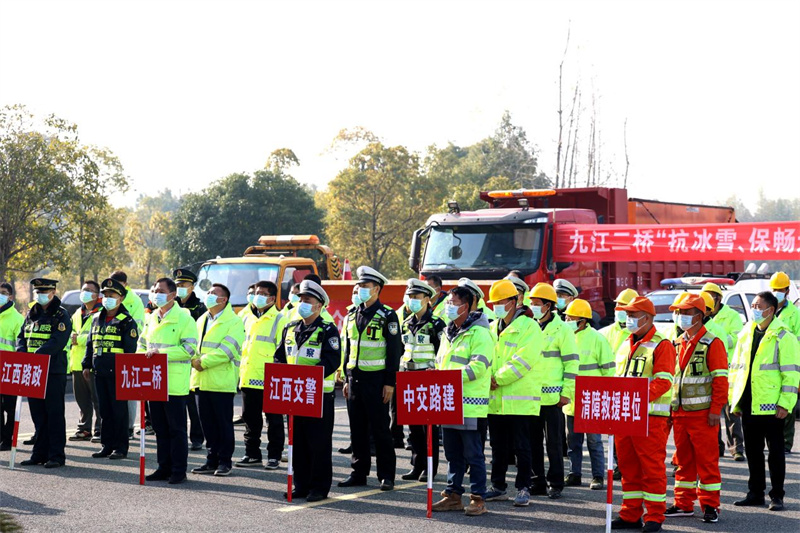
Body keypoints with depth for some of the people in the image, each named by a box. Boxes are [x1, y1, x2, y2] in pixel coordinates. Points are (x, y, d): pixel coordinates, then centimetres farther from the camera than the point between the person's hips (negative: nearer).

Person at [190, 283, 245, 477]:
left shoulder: (234, 322, -5)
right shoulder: (201, 321, 18)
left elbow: (226, 351, -15)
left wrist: (203, 362, -15)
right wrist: (195, 360, -4)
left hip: (222, 381, -6)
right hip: (201, 380, 6)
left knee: (224, 423, 0)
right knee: (207, 423, 8)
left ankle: (225, 461, 8)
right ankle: (212, 459, 16)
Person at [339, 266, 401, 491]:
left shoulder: (387, 316, -7)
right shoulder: (352, 315, 13)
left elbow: (394, 351, -9)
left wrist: (390, 383, -14)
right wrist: (347, 379, 14)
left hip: (376, 379, -6)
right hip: (355, 378, 6)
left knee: (380, 429, -2)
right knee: (357, 428, 9)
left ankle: (387, 475, 4)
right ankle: (359, 472, 16)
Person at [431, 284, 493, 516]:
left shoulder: (479, 333, -10)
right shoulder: (449, 333, 18)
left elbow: (478, 366, -20)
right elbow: (440, 362, 24)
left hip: (471, 405, -8)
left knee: (473, 454, -3)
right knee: (453, 453, 14)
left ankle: (478, 499, 3)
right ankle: (453, 495, 21)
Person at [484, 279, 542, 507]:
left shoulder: (529, 327, -6)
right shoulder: (493, 328, 16)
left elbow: (523, 360, -16)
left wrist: (498, 379, -15)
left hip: (519, 399, -6)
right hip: (495, 399, 6)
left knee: (521, 446, -1)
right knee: (498, 446, 12)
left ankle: (523, 488, 6)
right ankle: (498, 487, 20)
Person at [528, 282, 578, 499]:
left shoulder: (562, 330, -3)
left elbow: (571, 363, -5)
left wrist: (567, 393, -10)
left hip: (552, 397, -5)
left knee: (554, 441, 0)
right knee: (533, 441, 7)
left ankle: (556, 483, 7)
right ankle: (537, 482, 15)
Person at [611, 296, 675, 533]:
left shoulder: (661, 345, -5)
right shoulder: (625, 346, 19)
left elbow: (663, 381, -14)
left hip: (651, 415, -7)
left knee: (652, 466, -4)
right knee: (628, 466, 10)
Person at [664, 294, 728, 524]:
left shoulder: (712, 343, -7)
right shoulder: (678, 343, 14)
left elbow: (721, 379, -11)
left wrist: (716, 410, -16)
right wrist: (670, 408, 14)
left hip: (702, 412, -7)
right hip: (679, 413, 7)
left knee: (707, 460, -1)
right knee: (683, 460, 11)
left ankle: (710, 506, 6)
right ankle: (684, 504, 19)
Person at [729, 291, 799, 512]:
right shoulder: (746, 334, 13)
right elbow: (736, 367, 17)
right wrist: (735, 400, 12)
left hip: (770, 406, -6)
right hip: (748, 405, 6)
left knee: (775, 452, 3)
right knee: (752, 451, 12)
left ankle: (777, 496, 9)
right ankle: (755, 493, 21)